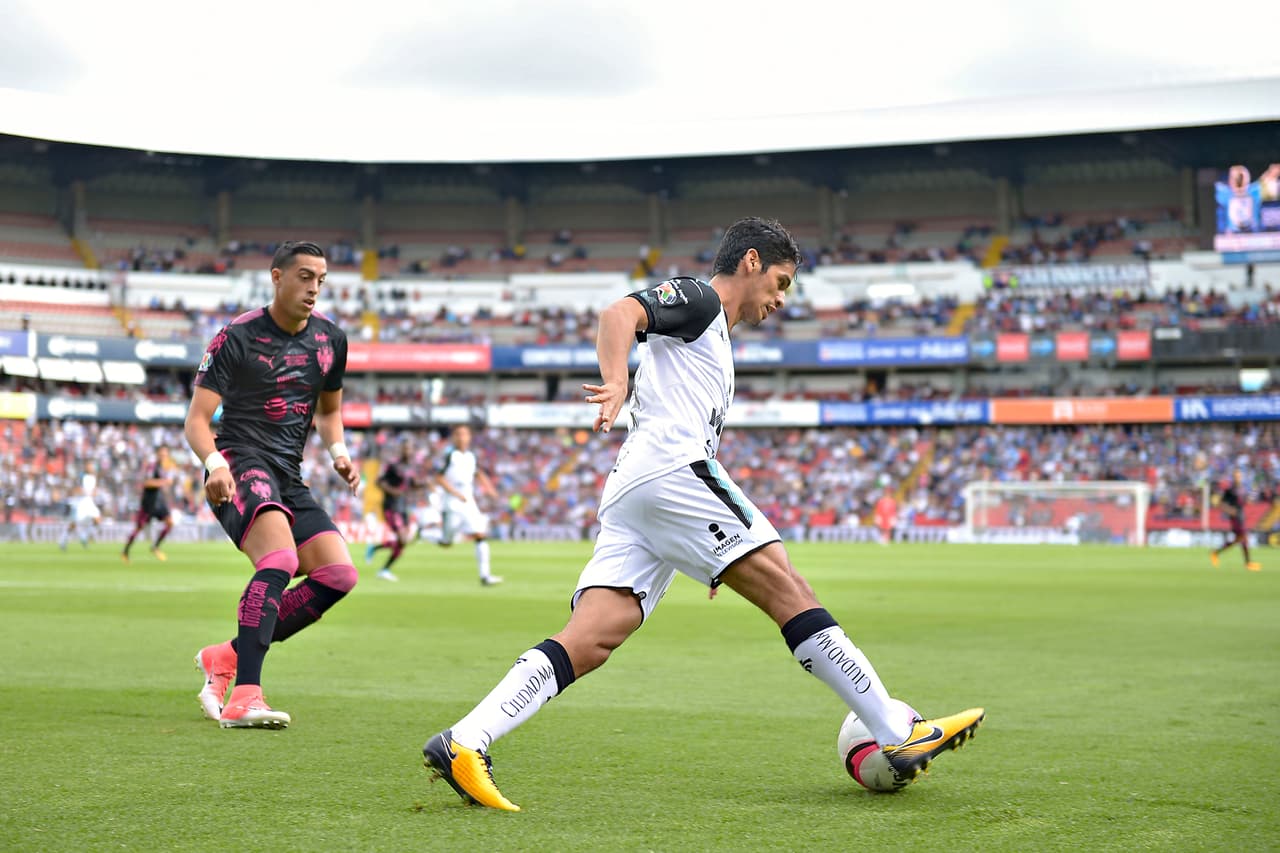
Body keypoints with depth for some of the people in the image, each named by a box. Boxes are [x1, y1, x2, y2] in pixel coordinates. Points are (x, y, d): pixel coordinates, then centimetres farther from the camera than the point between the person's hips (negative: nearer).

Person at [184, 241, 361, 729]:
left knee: (339, 574, -8)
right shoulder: (237, 337, -7)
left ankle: (225, 657, 2)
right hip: (240, 466, -7)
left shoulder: (330, 340, 11)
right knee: (280, 559, -31)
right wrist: (214, 463, -30)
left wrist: (338, 452, 5)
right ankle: (243, 697, -37)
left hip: (288, 478, 7)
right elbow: (197, 419, -10)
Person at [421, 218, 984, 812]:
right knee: (789, 591, -10)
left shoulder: (715, 344, 36)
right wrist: (616, 385, -29)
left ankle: (463, 743, -20)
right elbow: (619, 314, -10)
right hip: (672, 471, -9)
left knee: (587, 645, -7)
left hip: (627, 493, 9)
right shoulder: (697, 299, 8)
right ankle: (899, 737, -11)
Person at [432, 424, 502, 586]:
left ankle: (485, 575, -11)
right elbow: (439, 479, -13)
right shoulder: (449, 455, -9)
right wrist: (457, 494, -21)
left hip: (469, 503, 5)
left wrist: (488, 487, 6)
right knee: (446, 542, 2)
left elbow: (478, 474, 25)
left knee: (480, 535, -10)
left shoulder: (471, 456, 8)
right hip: (451, 504, -5)